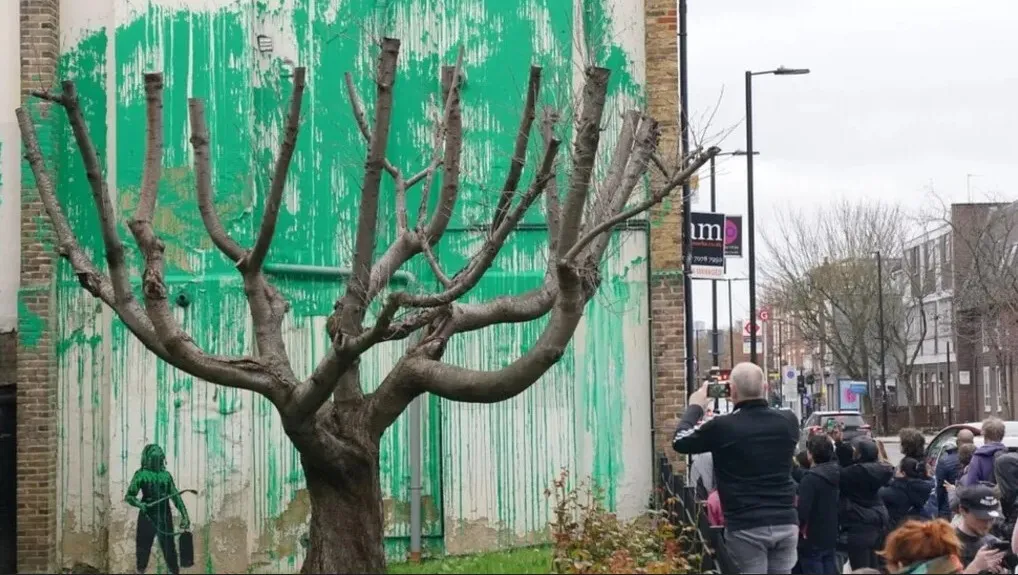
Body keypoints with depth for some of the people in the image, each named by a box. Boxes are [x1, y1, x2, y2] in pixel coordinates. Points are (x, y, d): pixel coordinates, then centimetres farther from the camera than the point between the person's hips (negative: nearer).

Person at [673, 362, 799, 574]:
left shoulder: (722, 427, -11)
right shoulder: (788, 421, 2)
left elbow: (680, 442, 5)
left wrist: (695, 407, 18)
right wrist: (760, 400, 31)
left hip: (746, 527, -4)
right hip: (785, 523, 4)